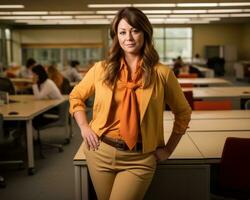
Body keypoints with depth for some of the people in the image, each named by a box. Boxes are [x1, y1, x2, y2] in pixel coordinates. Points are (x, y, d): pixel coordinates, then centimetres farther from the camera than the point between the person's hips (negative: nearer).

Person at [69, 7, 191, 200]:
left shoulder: (162, 73, -5)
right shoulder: (101, 69, -1)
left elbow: (183, 112, 8)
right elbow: (75, 96, 15)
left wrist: (168, 149, 4)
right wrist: (84, 127, 1)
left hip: (139, 159, -2)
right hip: (101, 152, 3)